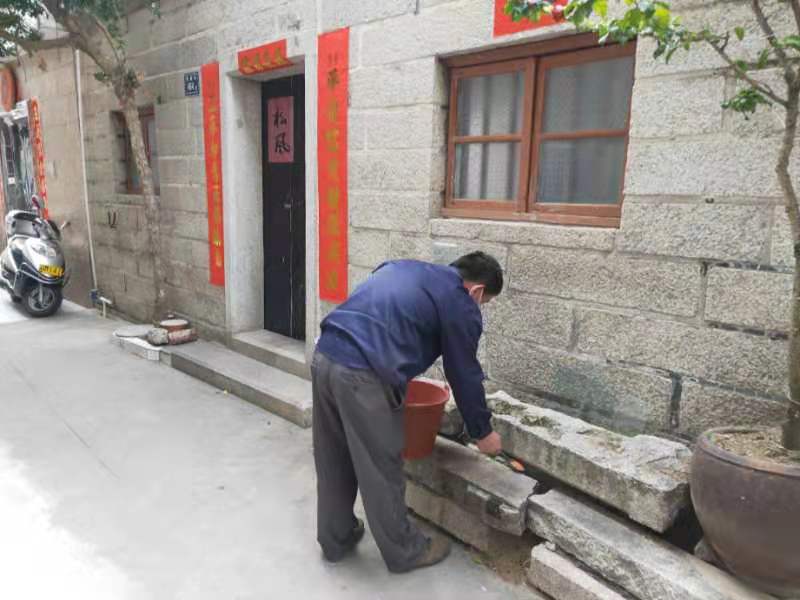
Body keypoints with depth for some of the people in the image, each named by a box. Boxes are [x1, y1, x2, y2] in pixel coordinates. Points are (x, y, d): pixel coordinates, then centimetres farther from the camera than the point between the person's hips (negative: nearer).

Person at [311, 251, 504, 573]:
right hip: (362, 376, -8)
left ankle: (335, 540, 40)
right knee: (381, 470, 10)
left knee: (333, 461, 22)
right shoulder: (460, 305, 3)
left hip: (325, 356, 8)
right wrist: (482, 432, 22)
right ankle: (404, 551, 31)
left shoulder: (405, 268, 25)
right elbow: (465, 375, 8)